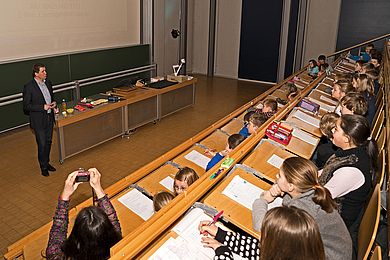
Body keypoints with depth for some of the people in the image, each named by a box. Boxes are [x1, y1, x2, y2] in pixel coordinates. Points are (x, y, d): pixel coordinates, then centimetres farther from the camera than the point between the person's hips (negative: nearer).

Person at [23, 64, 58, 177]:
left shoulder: (48, 82, 5)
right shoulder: (29, 87, -15)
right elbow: (26, 106, -13)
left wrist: (54, 106, 1)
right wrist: (43, 107, -21)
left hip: (49, 117, 6)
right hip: (38, 120, -6)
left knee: (48, 142, 17)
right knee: (42, 144, 1)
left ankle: (47, 162, 34)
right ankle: (43, 167, 17)